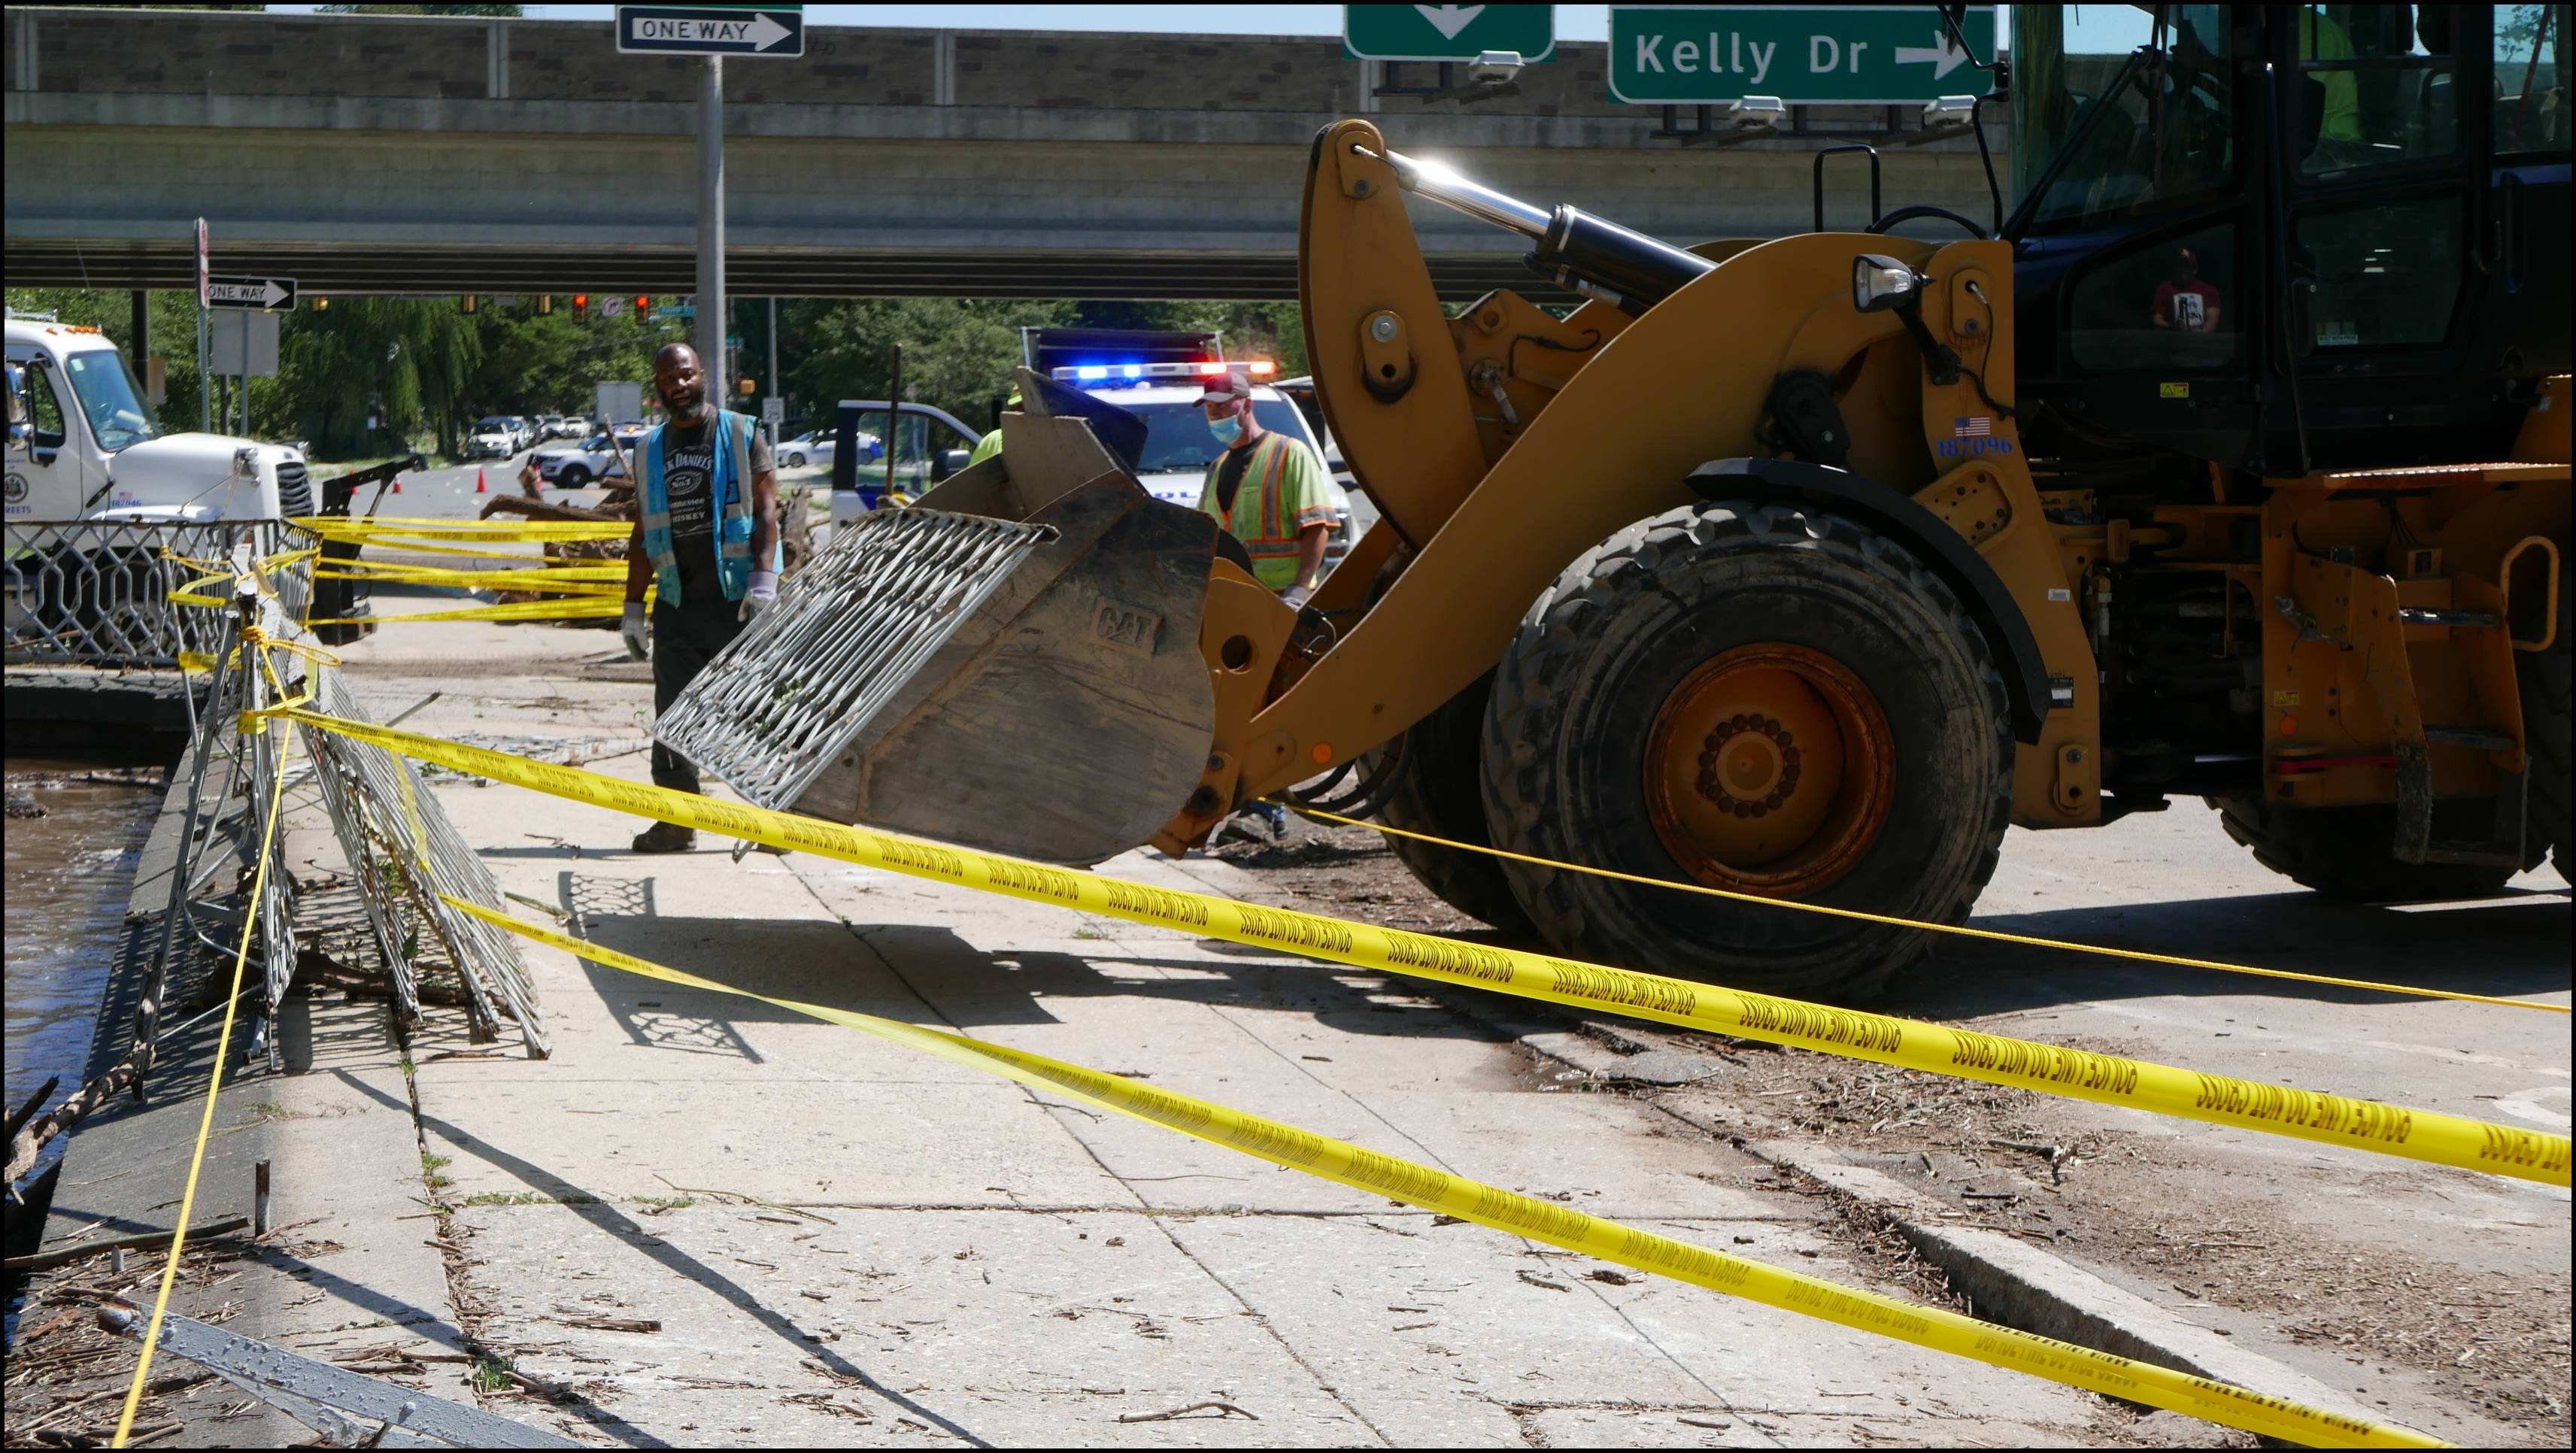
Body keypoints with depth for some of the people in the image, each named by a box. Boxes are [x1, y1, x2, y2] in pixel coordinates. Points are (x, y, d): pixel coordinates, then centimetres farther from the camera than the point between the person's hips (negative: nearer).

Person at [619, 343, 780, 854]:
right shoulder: (650, 450, 16)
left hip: (737, 600, -4)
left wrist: (764, 576, -16)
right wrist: (633, 604, 14)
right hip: (676, 603, 5)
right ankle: (676, 820, 9)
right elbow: (644, 531, 19)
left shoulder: (741, 434, 3)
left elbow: (766, 510, -4)